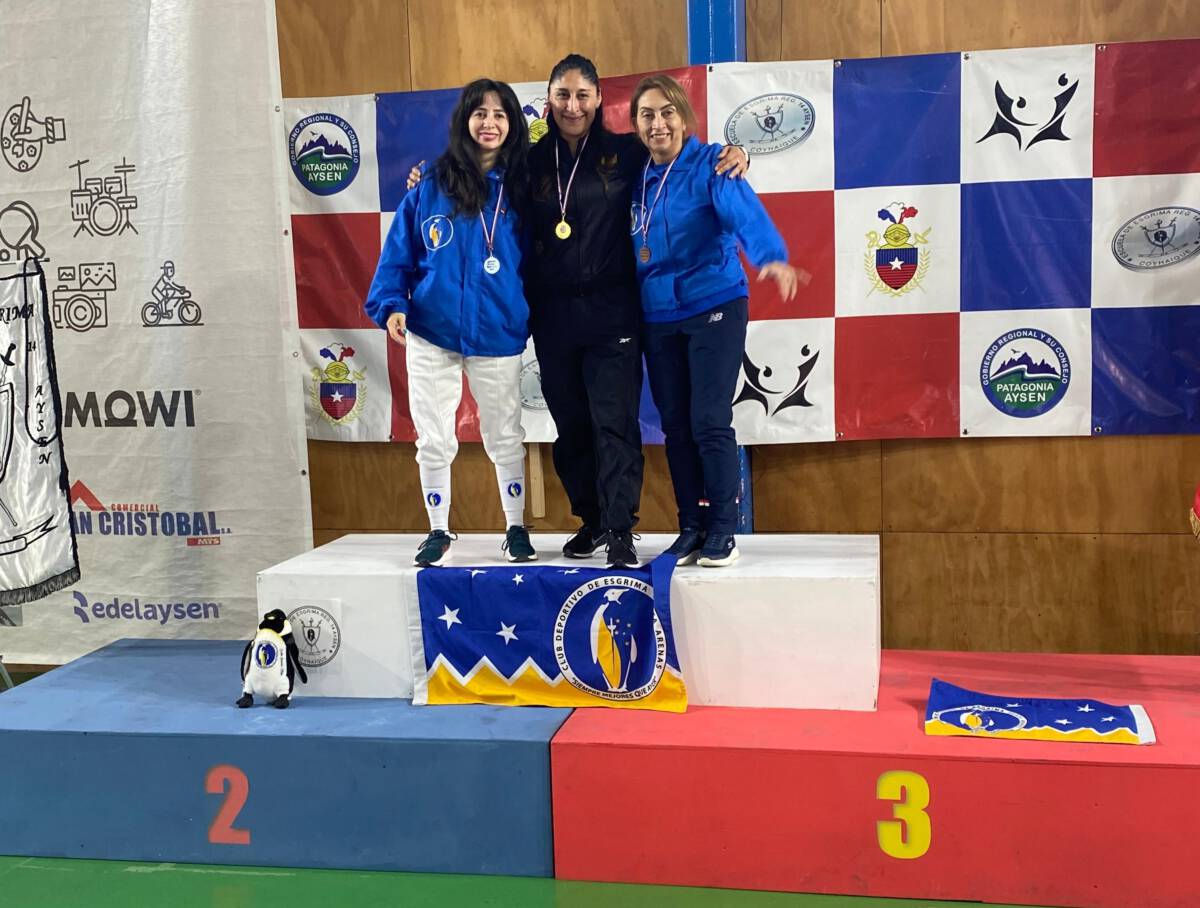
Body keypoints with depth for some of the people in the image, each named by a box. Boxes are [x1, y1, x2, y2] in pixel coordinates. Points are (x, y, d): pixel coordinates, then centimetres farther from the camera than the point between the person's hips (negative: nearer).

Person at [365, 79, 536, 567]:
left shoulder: (520, 190, 0)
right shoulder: (431, 188, -1)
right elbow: (399, 252, 1)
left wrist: (530, 316, -2)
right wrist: (390, 304, -12)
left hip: (498, 337, 0)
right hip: (431, 335, 0)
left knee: (505, 437, 11)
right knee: (433, 440, 8)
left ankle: (516, 529, 27)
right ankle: (438, 532, 24)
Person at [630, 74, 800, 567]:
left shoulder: (709, 164, -7)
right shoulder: (636, 175, 7)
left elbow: (745, 212, -24)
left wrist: (772, 256, -42)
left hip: (713, 308, -5)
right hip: (657, 317, 5)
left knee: (709, 422, -6)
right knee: (675, 427, 8)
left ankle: (722, 532, 6)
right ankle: (691, 528, 18)